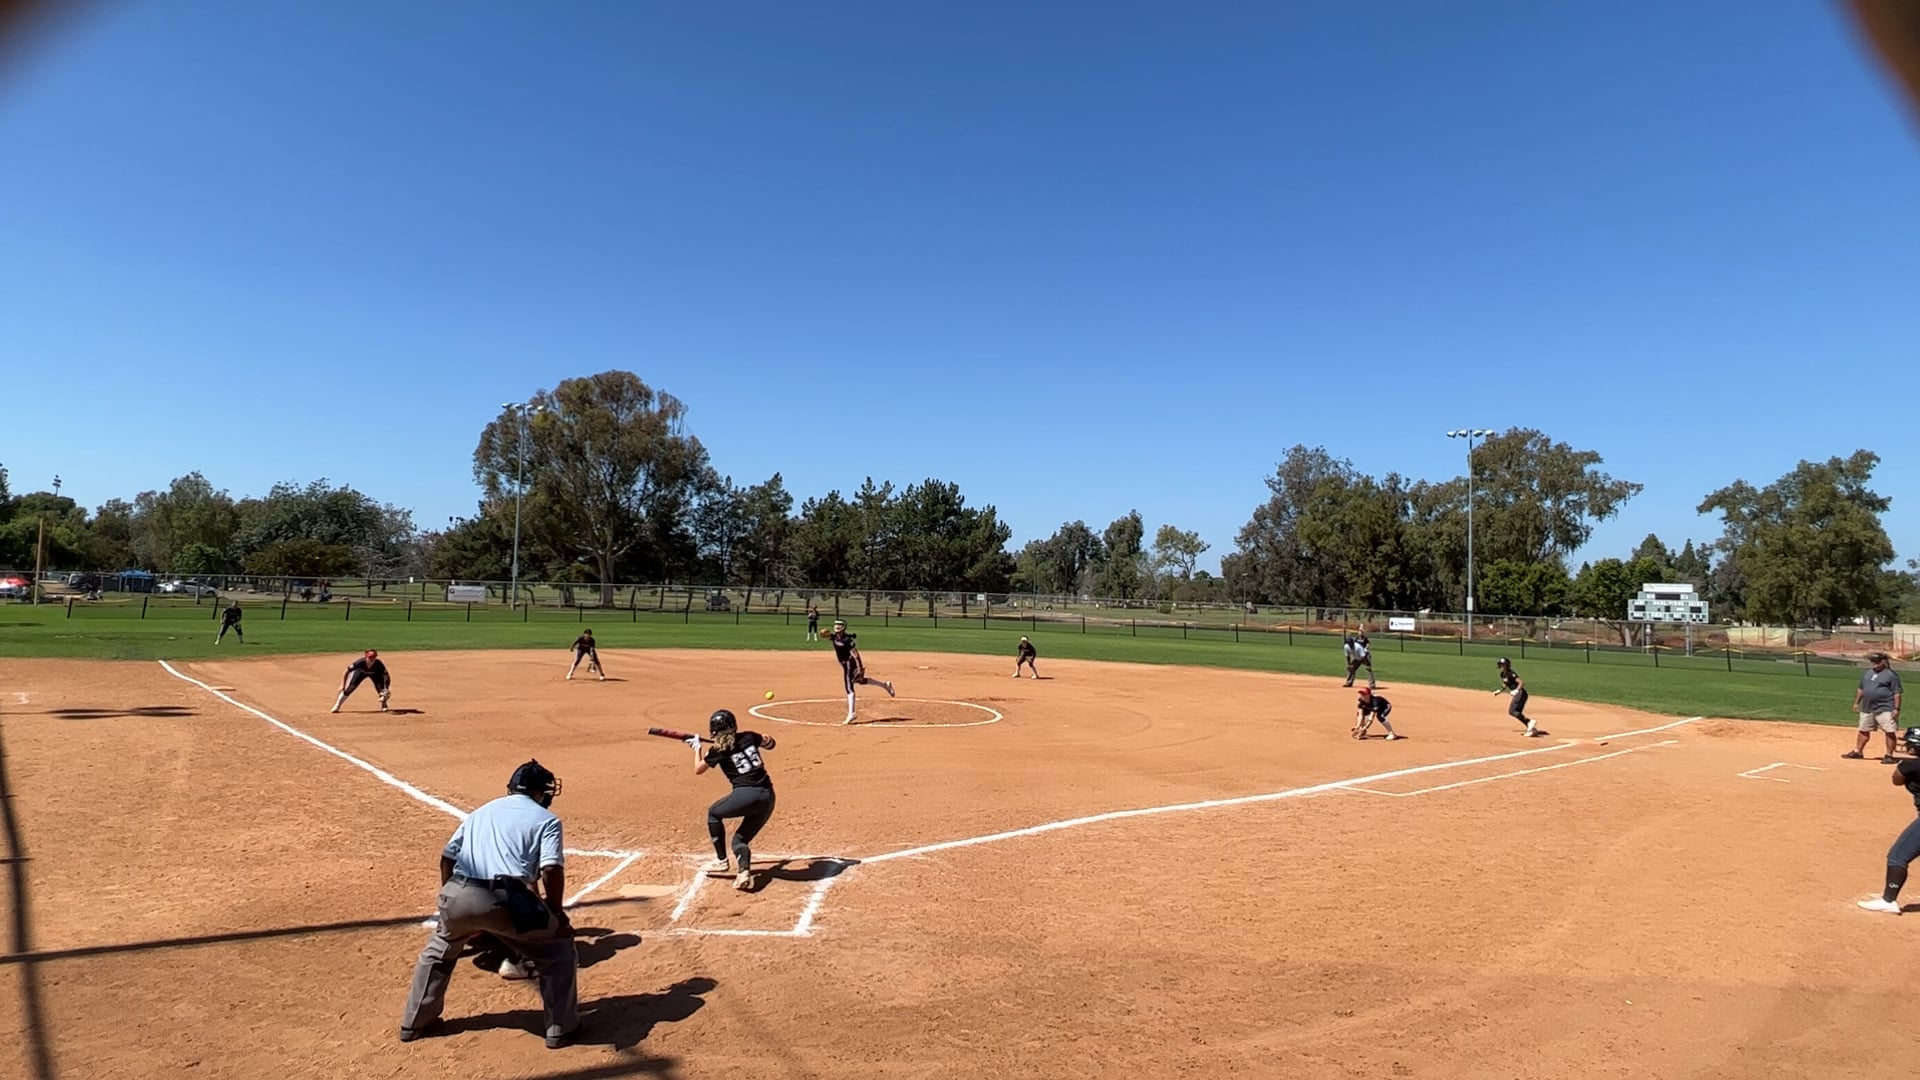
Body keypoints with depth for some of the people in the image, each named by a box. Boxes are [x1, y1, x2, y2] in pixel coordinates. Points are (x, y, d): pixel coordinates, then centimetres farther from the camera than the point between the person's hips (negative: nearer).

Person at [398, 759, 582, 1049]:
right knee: (559, 950, 16)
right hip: (504, 900, -5)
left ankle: (414, 1022, 45)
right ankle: (561, 1029, 17)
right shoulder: (546, 819, 12)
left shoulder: (482, 811, 27)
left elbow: (447, 857, 23)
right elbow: (552, 870, -2)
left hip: (456, 896, 5)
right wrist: (556, 912, 10)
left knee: (438, 951, 38)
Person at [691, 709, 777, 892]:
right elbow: (770, 743, 30)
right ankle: (744, 872, -11)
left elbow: (698, 770, 18)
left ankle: (721, 860, 22)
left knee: (714, 813, 24)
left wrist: (697, 748, 31)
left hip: (746, 795, -5)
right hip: (768, 797, 5)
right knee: (740, 839, 17)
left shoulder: (718, 751, 1)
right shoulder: (749, 737, 12)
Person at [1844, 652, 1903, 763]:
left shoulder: (1891, 674, -7)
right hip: (1867, 708, 6)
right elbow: (1861, 689, 21)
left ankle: (1889, 755, 1)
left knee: (1889, 732, -6)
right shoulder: (1867, 673, 13)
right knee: (1863, 731, 14)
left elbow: (1897, 693, -10)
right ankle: (1857, 751, 23)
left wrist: (1896, 708, -16)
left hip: (1885, 708, -6)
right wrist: (1856, 702, 18)